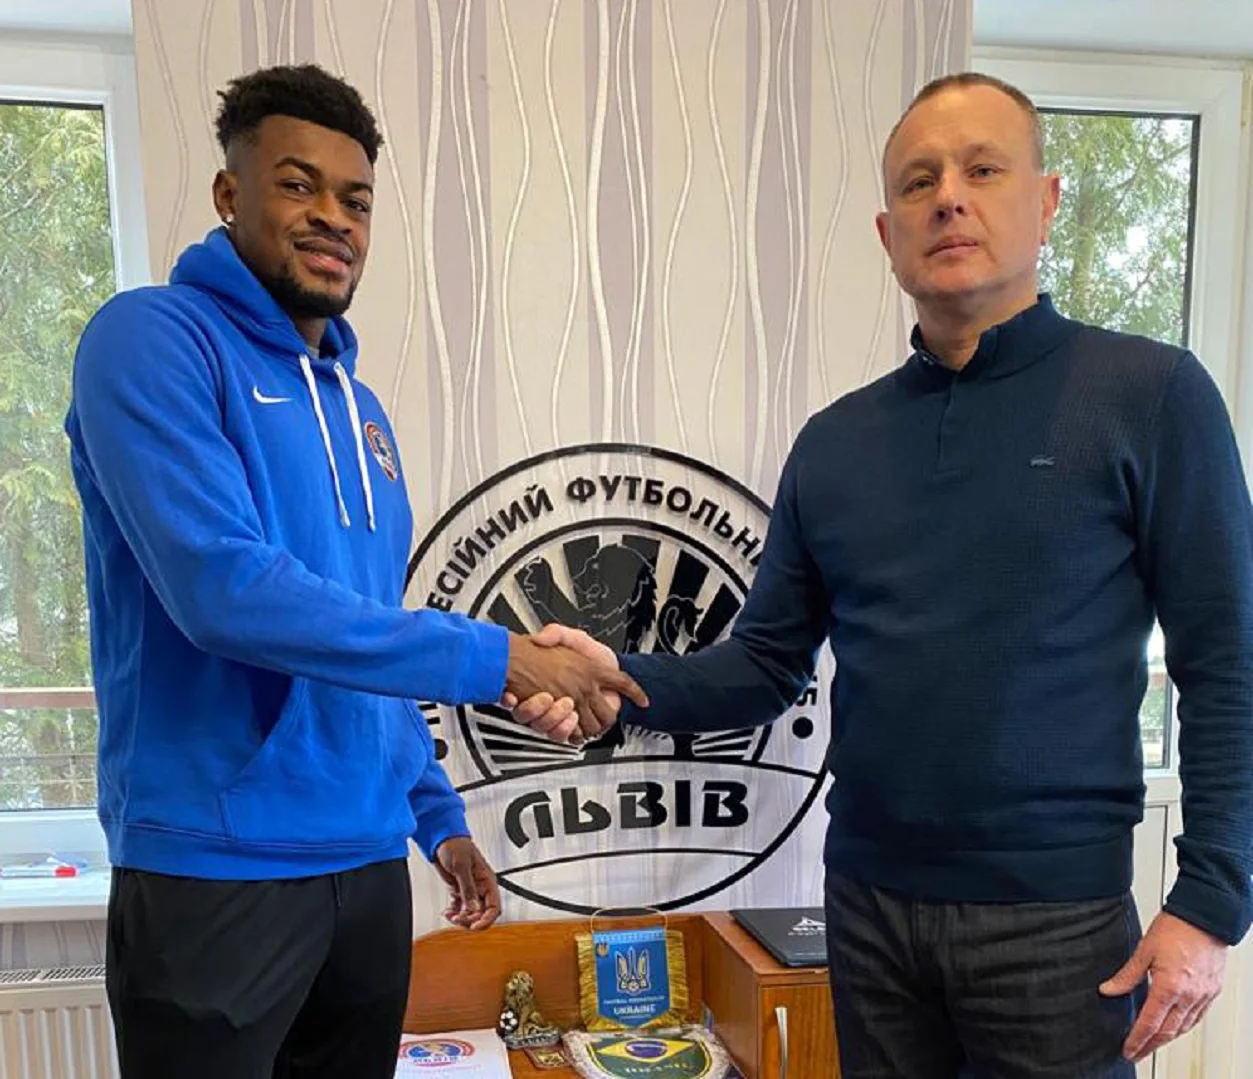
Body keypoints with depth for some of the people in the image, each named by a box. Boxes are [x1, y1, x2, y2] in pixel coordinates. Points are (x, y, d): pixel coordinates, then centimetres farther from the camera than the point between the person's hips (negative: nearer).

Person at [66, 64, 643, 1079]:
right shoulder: (154, 339, -10)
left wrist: (436, 812, 15)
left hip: (368, 863, 7)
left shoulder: (358, 405, 12)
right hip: (215, 869, -7)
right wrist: (493, 658, -22)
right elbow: (223, 587, -24)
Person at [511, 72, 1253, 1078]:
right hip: (868, 904, 4)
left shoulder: (1149, 395, -7)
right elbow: (766, 665, 5)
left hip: (1055, 915, -3)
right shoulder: (834, 442, 3)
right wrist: (624, 684, -12)